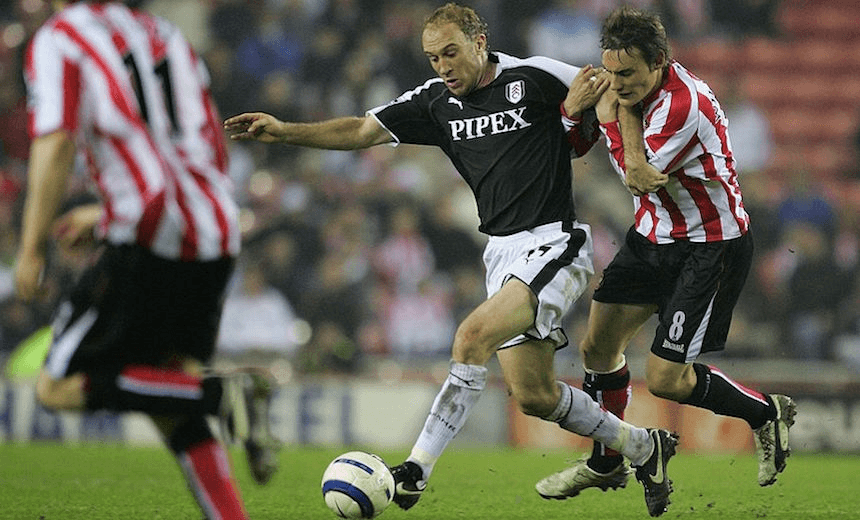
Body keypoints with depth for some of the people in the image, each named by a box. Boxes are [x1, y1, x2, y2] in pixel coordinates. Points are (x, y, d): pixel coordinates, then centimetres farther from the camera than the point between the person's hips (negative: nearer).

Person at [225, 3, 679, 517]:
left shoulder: (535, 77, -7)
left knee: (473, 335, -26)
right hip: (503, 252, 7)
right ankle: (643, 446, 30)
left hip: (553, 244, -7)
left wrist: (577, 112, -15)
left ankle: (417, 470, -24)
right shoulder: (436, 102, 7)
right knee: (534, 396, 8)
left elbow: (609, 90, 6)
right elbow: (362, 131, 2)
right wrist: (284, 131, -11)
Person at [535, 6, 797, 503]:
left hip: (713, 247, -8)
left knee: (666, 379, -8)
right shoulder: (638, 89, -3)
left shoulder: (684, 104, -29)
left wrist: (614, 114, -16)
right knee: (598, 345, 6)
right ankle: (606, 463, 24)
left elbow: (638, 177, -24)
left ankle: (768, 413, 15)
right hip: (654, 235, 8)